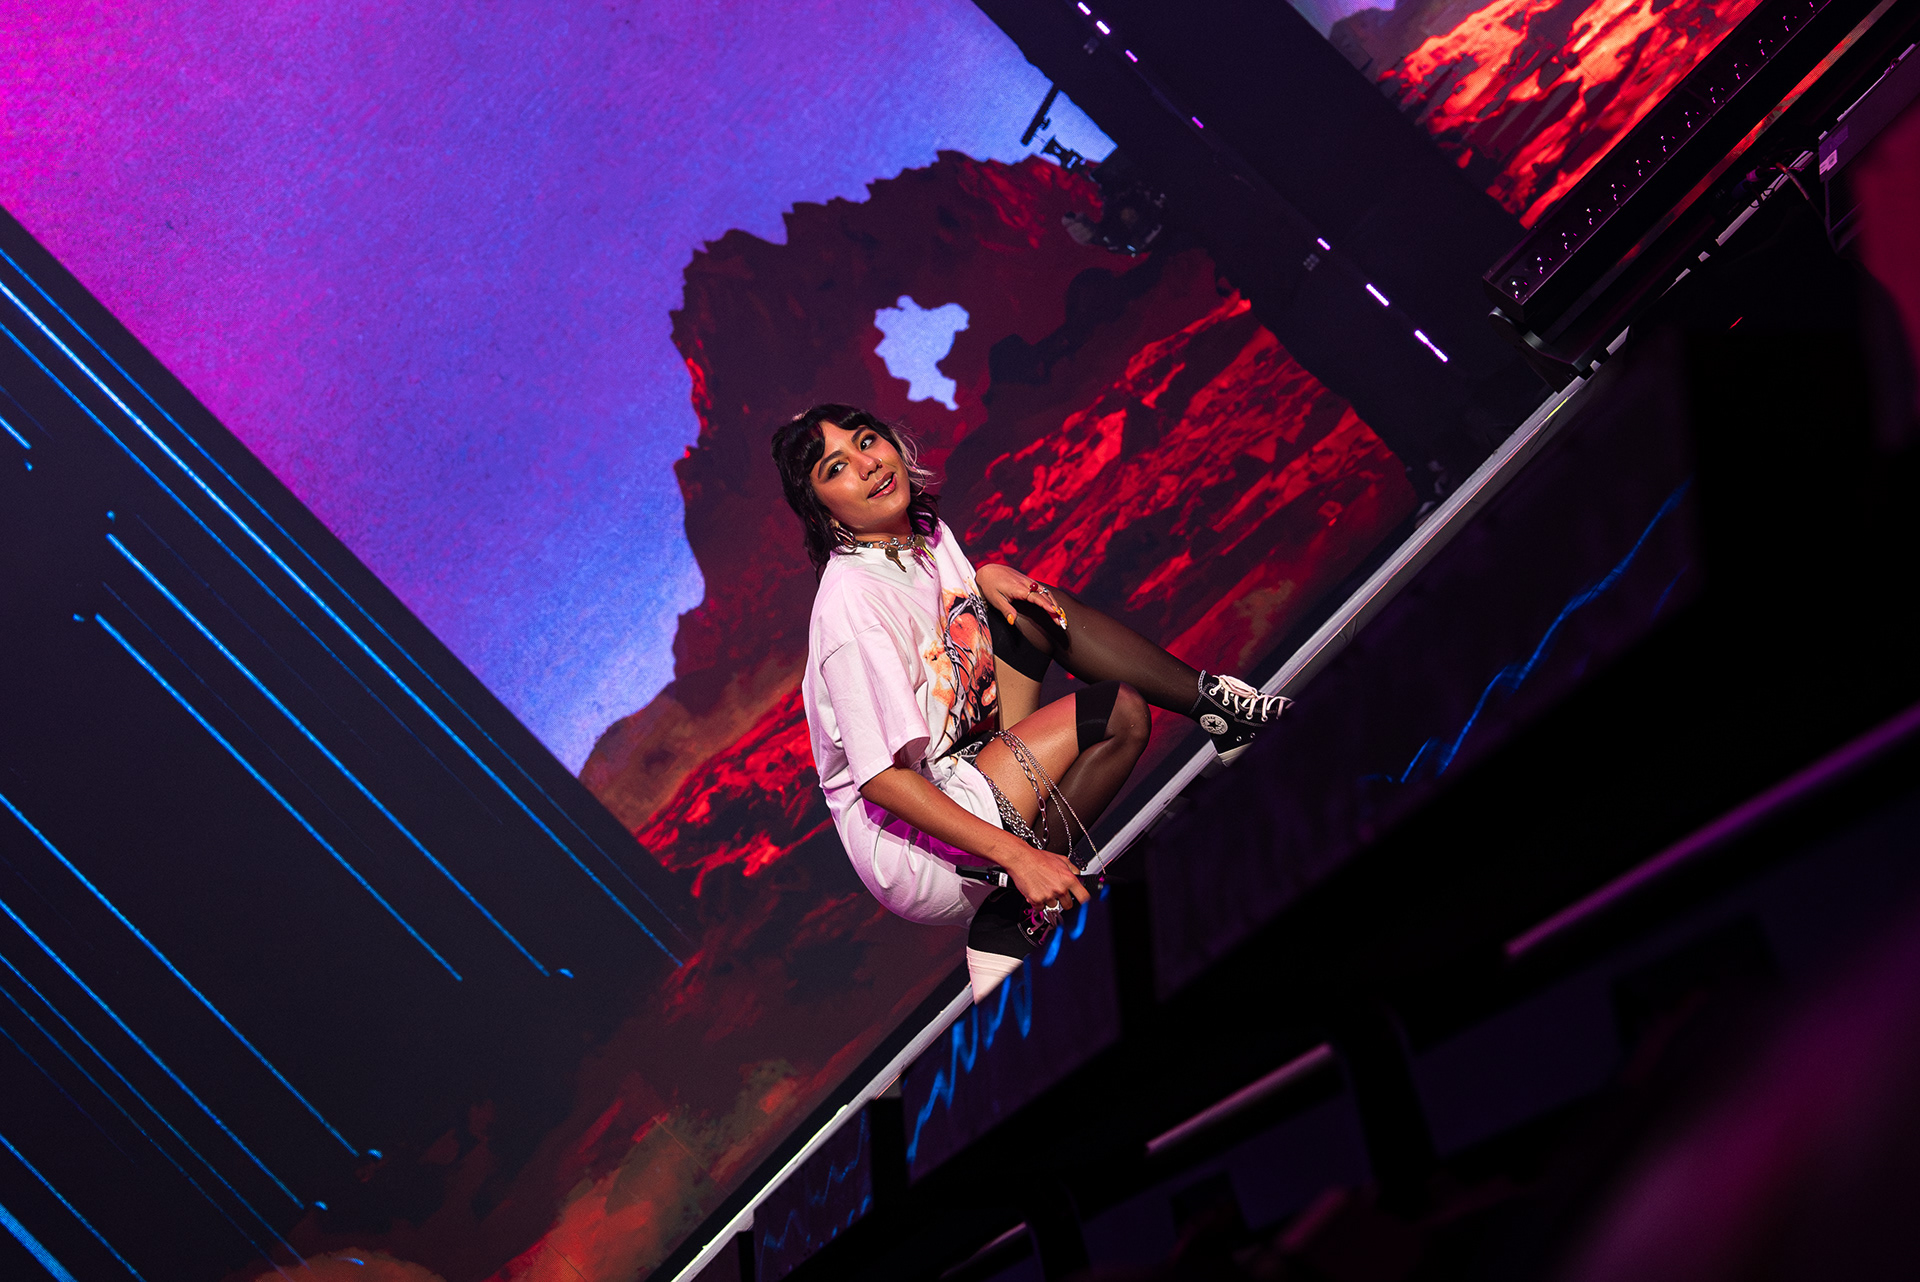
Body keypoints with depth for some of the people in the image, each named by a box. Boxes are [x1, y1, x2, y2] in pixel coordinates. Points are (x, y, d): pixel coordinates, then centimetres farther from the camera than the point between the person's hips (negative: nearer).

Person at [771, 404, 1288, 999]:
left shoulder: (926, 533, 2)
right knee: (1119, 712, -17)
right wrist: (1017, 856, -34)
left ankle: (1214, 702, 4)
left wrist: (984, 577, 0)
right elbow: (881, 777, -30)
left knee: (1033, 611, 0)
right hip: (912, 846, -9)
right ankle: (1010, 921, -11)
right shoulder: (852, 605, -25)